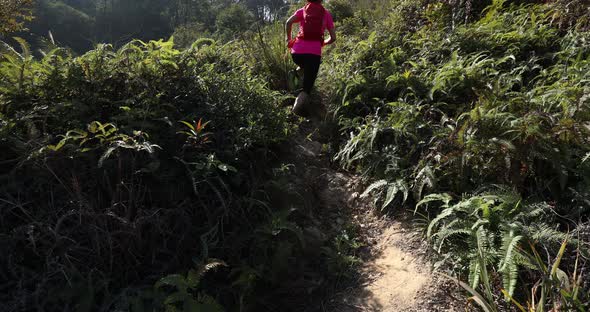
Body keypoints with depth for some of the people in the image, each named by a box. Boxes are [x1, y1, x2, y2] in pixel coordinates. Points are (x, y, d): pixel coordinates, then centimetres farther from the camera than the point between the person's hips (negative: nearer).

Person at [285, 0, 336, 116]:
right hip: (314, 53, -2)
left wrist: (289, 39, 11)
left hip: (297, 52, 2)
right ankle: (295, 112, -20)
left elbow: (288, 22, -3)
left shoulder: (303, 10, 15)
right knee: (307, 88, -2)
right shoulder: (326, 14, 15)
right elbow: (333, 38, 13)